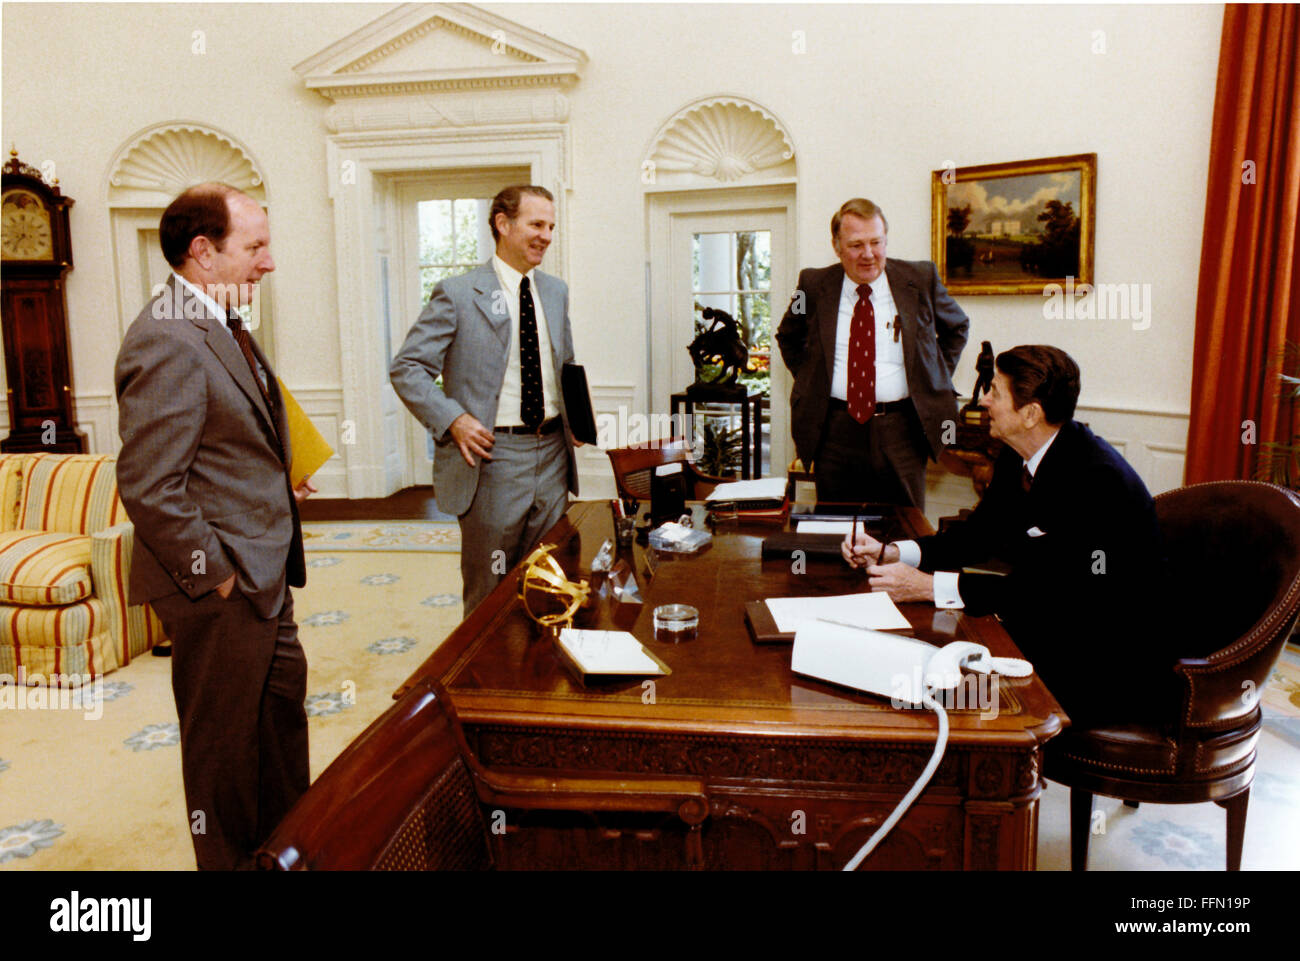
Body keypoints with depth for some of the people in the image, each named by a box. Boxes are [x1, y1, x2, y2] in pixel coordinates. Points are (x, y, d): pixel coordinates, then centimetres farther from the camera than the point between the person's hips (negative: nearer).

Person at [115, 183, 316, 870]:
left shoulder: (222, 325, 10)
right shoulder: (167, 343, -23)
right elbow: (148, 489, -26)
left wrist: (279, 482, 10)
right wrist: (215, 574, -20)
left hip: (261, 574, 11)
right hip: (219, 588, -11)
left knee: (283, 692, 24)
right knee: (224, 738, 8)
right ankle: (232, 859, 30)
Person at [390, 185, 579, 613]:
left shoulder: (556, 292, 12)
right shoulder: (458, 294, -7)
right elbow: (406, 369, -7)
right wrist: (453, 420, -18)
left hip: (552, 453, 6)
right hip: (493, 456, -5)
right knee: (489, 593, 6)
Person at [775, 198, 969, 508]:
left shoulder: (920, 278, 2)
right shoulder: (814, 284, 3)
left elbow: (956, 328, 19)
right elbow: (788, 337, 20)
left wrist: (937, 378, 8)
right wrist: (808, 380, 8)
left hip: (902, 428, 0)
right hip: (835, 429, 0)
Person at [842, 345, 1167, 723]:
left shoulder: (1095, 479, -25)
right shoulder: (1019, 457, 2)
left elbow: (1044, 590, -30)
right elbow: (978, 535, 9)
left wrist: (928, 586, -30)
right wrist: (890, 552, -5)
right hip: (1049, 628, 8)